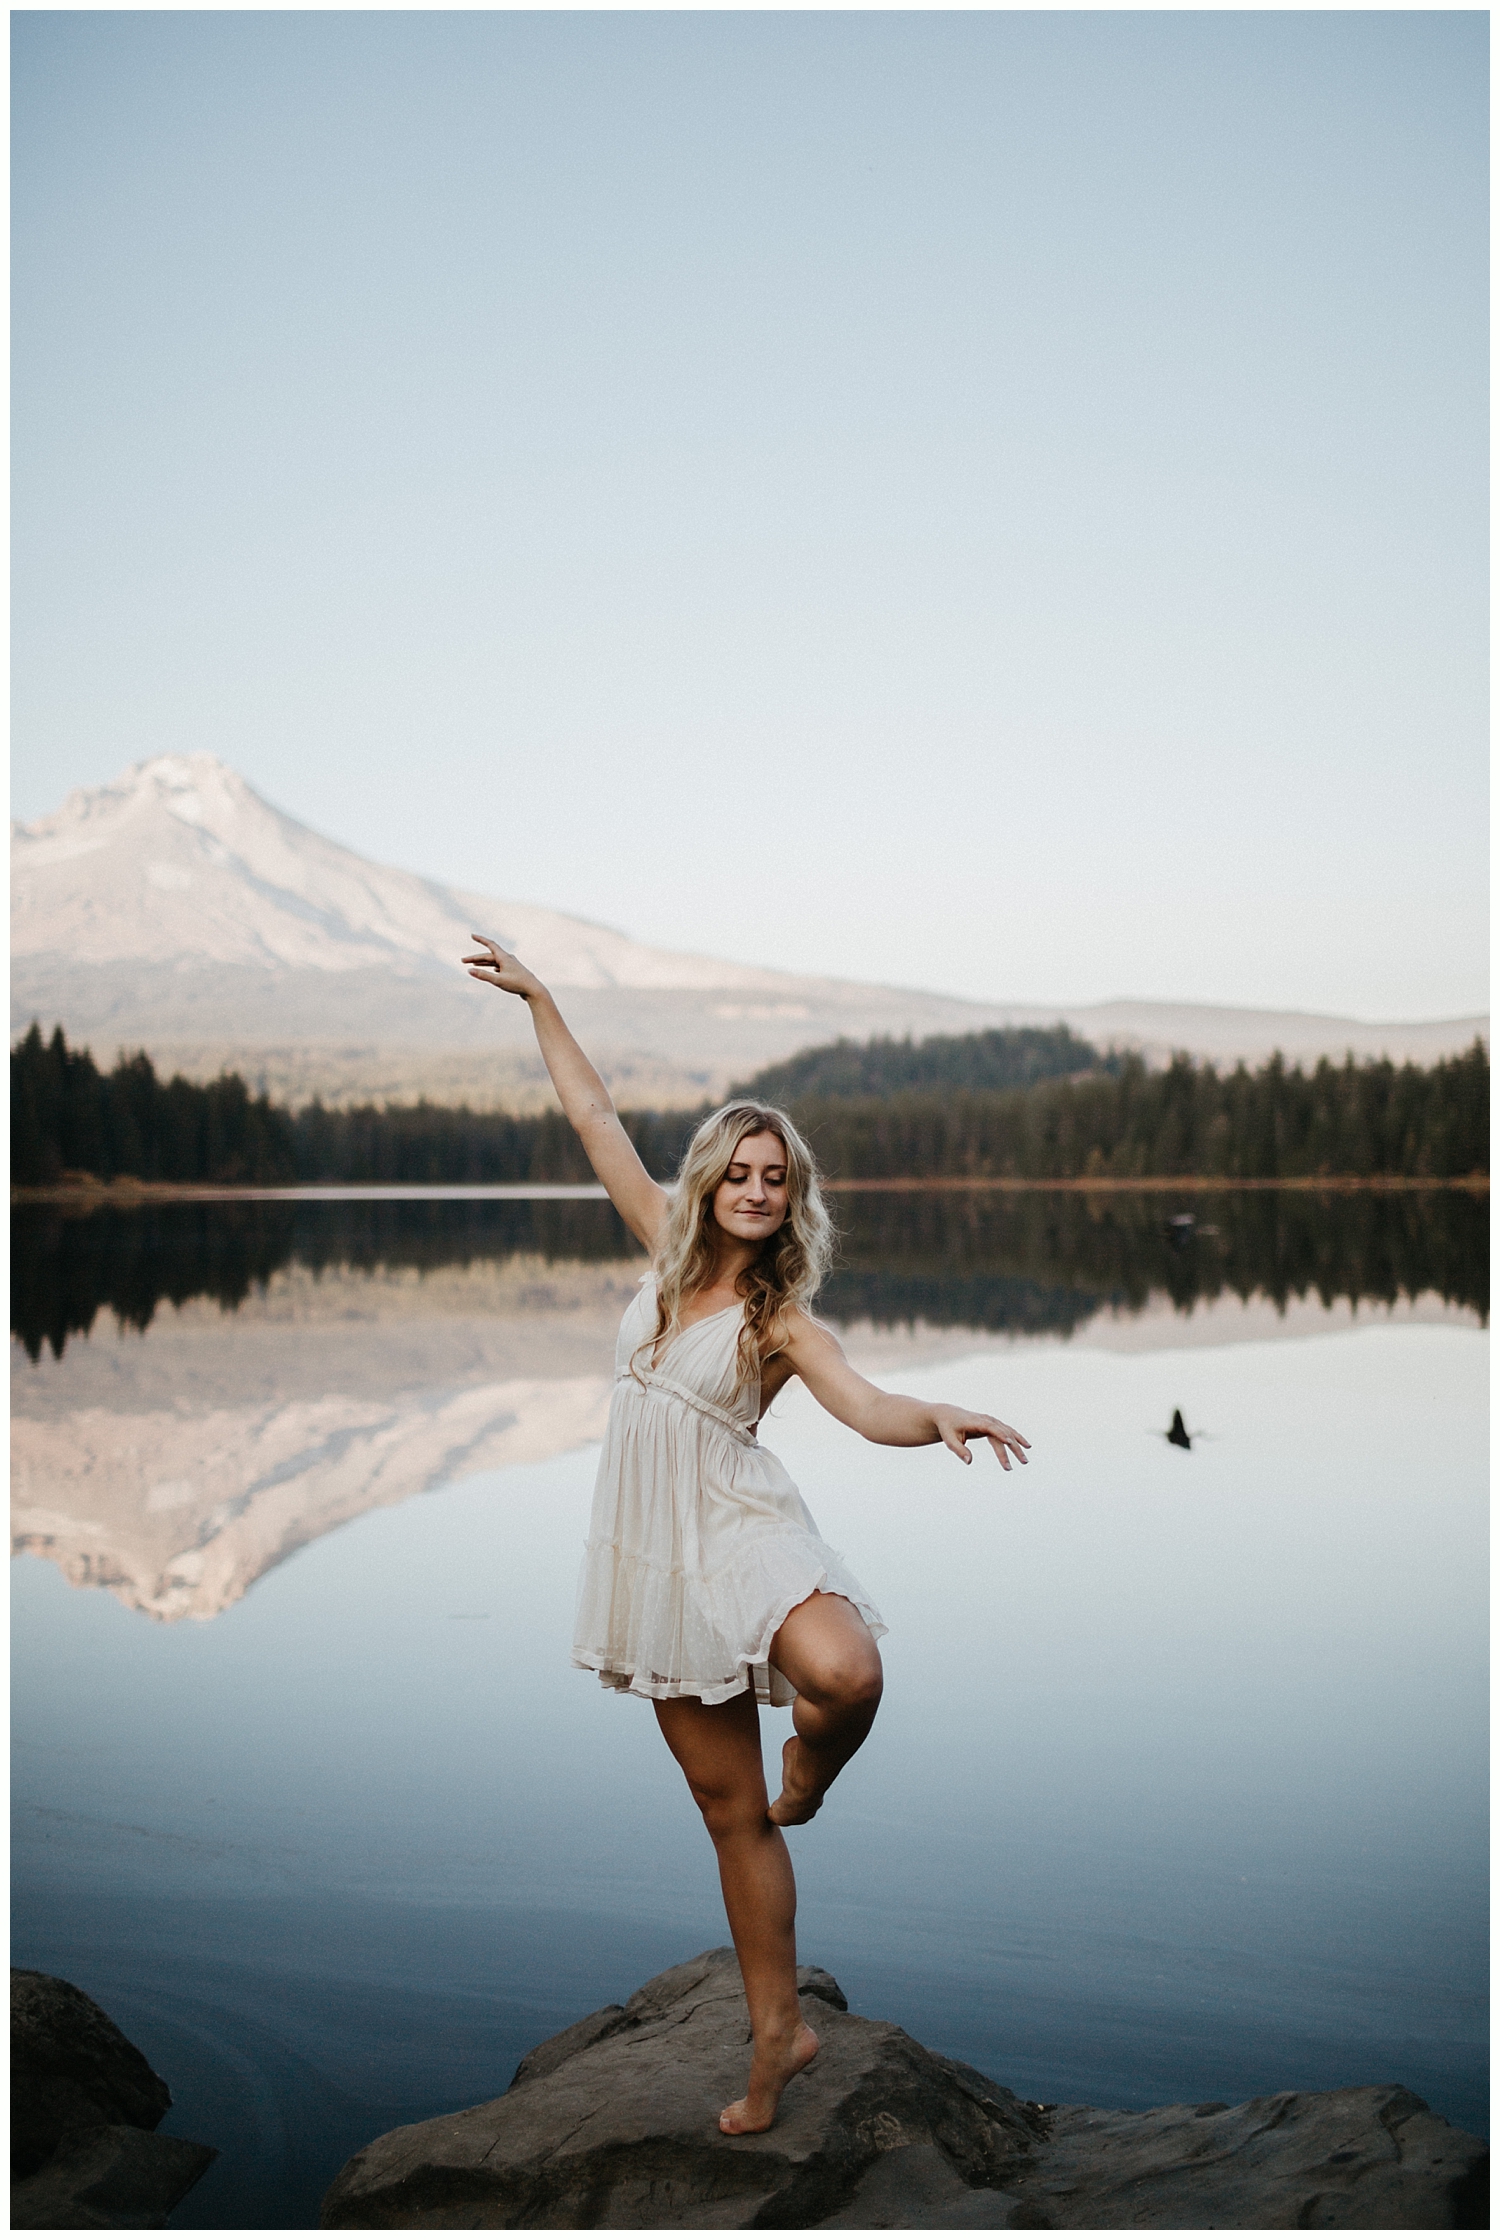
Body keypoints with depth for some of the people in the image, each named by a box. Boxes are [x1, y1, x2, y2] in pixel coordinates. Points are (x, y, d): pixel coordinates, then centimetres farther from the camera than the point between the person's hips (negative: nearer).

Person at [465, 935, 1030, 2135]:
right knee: (730, 1809, 8)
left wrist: (943, 1417, -42)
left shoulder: (783, 1320, -6)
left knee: (845, 1676, -35)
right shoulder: (672, 1255, 6)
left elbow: (872, 1409, -21)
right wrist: (538, 997, 13)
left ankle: (809, 1772, 2)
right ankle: (778, 2031, 21)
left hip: (742, 1537, -4)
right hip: (654, 1557, 4)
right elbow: (596, 1119, 10)